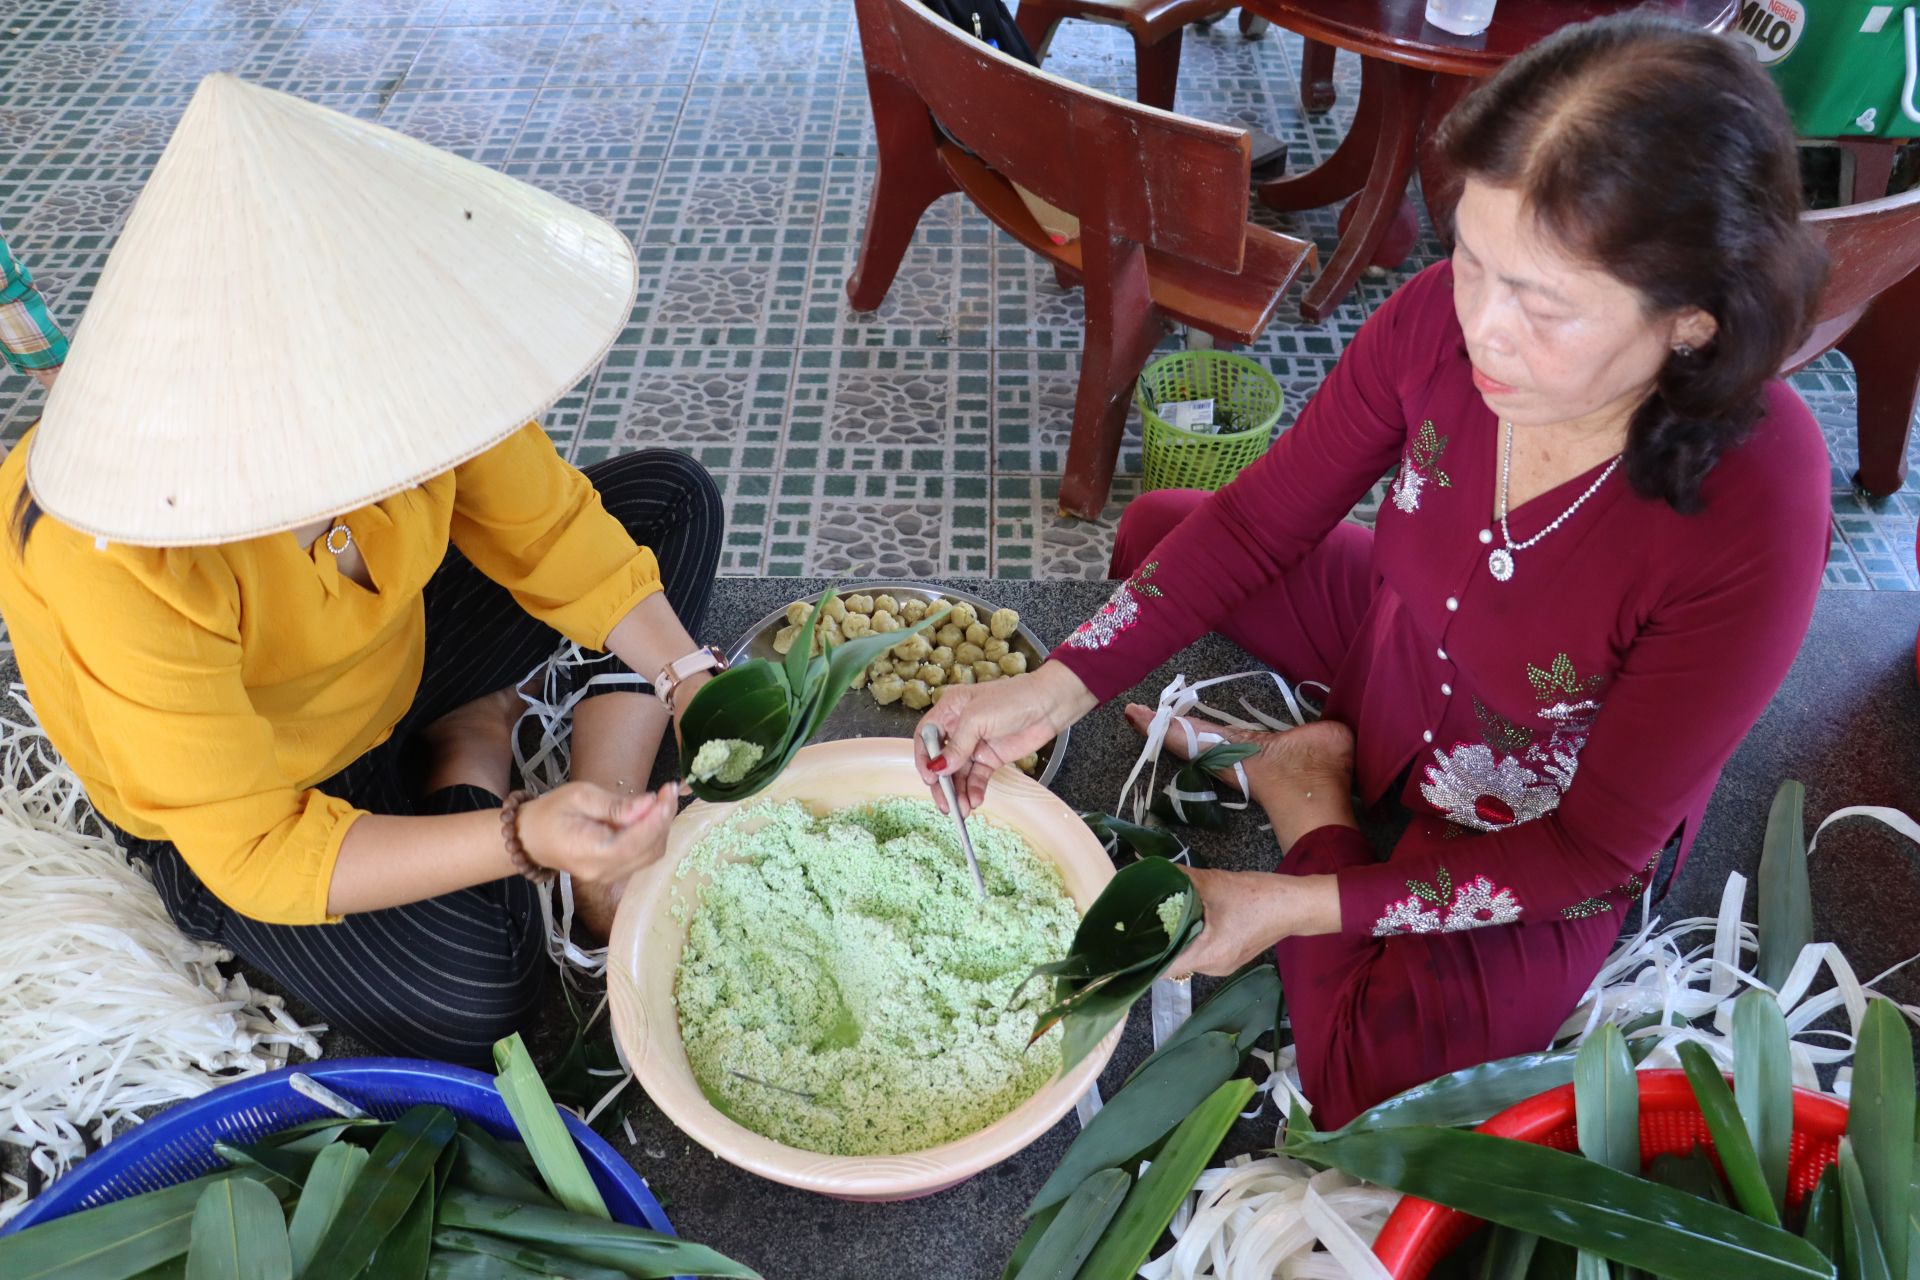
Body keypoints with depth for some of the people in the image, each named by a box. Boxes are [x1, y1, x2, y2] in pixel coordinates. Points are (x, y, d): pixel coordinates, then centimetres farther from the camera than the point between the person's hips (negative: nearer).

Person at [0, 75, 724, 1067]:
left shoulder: (403, 353, -26)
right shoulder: (117, 566, -38)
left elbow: (547, 530, -11)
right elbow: (256, 850, -32)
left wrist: (690, 678, -21)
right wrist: (517, 840, -45)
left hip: (393, 655, 5)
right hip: (231, 802, -5)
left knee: (671, 499, -4)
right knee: (462, 995, -29)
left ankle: (611, 849, -4)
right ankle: (474, 750, 1)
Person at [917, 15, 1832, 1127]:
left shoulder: (1756, 515, -38)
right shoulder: (1444, 318, -27)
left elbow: (1597, 847, -26)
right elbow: (1259, 521, -13)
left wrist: (1302, 906, -29)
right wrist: (1058, 689, -22)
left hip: (1540, 830, -4)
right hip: (1403, 649, 5)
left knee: (1365, 1081, -19)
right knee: (1153, 531, 11)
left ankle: (1305, 795, 3)